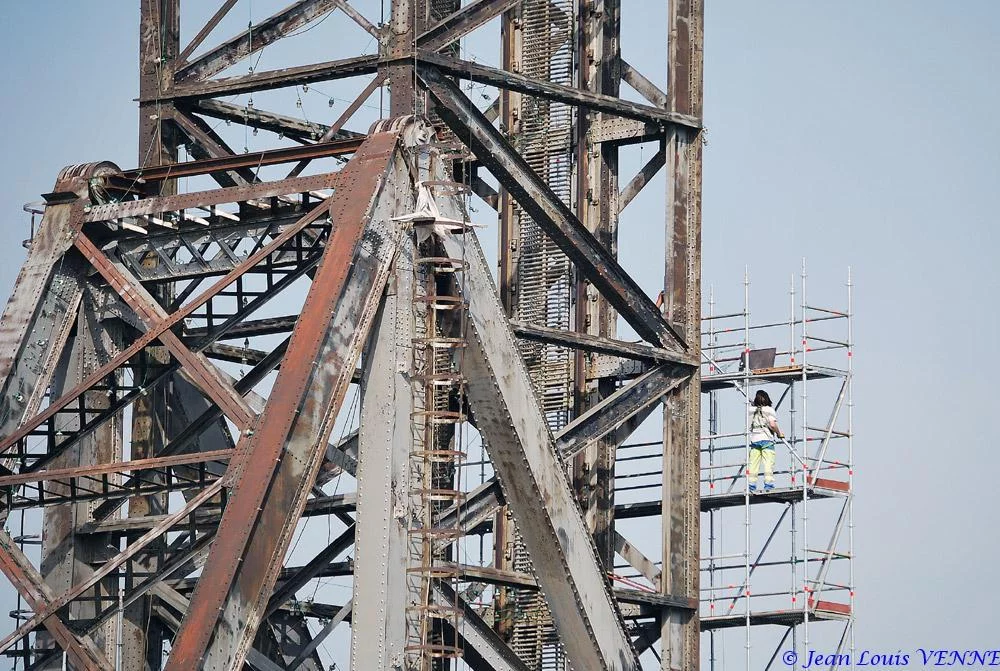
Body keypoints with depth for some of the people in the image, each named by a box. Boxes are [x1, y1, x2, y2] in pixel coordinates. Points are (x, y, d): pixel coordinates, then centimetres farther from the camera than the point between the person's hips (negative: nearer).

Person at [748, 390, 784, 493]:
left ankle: (751, 486, 0)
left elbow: (749, 426, 12)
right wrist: (779, 433, 0)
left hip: (754, 439, 4)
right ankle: (768, 484, -13)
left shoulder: (752, 411, 9)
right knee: (768, 462, -5)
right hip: (766, 439, -4)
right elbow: (772, 424, -13)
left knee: (753, 464, 4)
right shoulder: (769, 410, -3)